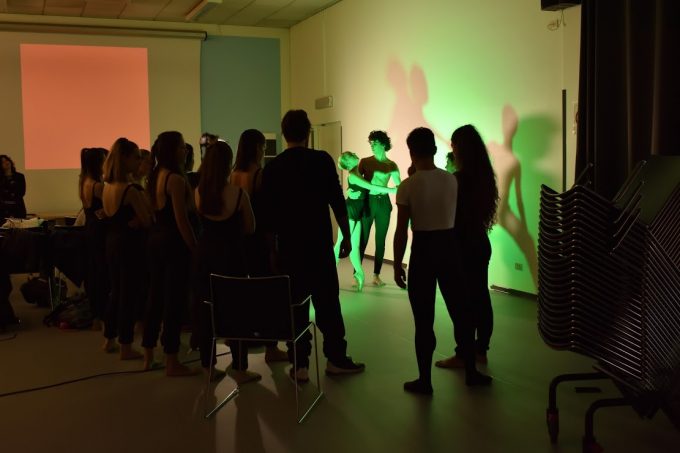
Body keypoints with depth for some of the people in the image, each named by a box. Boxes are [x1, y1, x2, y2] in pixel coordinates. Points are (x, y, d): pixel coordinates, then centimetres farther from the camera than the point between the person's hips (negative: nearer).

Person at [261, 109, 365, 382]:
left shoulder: (272, 168, 0)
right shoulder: (322, 160, -5)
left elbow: (268, 216, 2)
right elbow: (337, 202, -6)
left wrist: (273, 250, 10)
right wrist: (346, 236, 4)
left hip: (288, 247, 2)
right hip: (320, 244, -1)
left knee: (295, 305, 6)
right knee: (327, 302, 8)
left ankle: (300, 365, 9)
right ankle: (336, 359, 15)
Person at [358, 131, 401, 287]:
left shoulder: (391, 165, 4)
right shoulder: (364, 162, 1)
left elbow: (399, 186, 2)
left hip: (383, 203, 2)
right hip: (367, 201, -2)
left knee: (380, 240, 5)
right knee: (362, 239, -1)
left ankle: (376, 275, 12)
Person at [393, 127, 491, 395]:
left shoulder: (408, 186, -13)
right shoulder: (452, 180, 0)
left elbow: (401, 232, -12)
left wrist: (397, 265, 0)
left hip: (423, 251, -4)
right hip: (449, 247, 4)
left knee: (423, 319, 5)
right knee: (460, 311, 16)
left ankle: (425, 381, 13)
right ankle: (471, 372, 26)